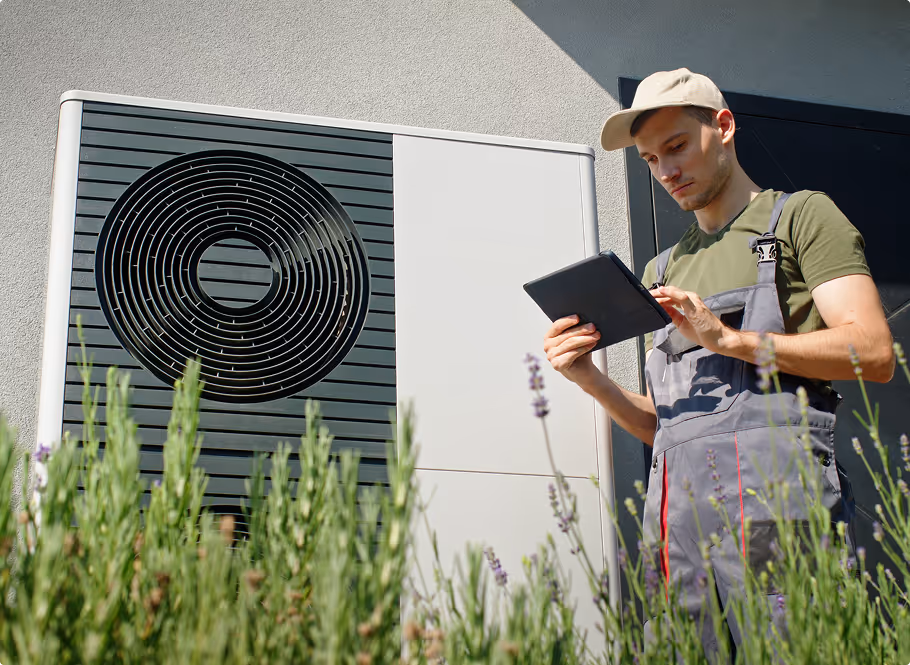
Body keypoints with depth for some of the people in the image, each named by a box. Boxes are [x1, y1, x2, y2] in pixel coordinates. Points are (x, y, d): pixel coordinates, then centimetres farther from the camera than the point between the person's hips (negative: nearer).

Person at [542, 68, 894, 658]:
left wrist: (728, 338, -9)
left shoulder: (800, 216, 12)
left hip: (772, 481, -5)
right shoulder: (663, 271, 29)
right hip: (678, 508, 5)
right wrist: (591, 380, 7)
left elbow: (875, 353, -4)